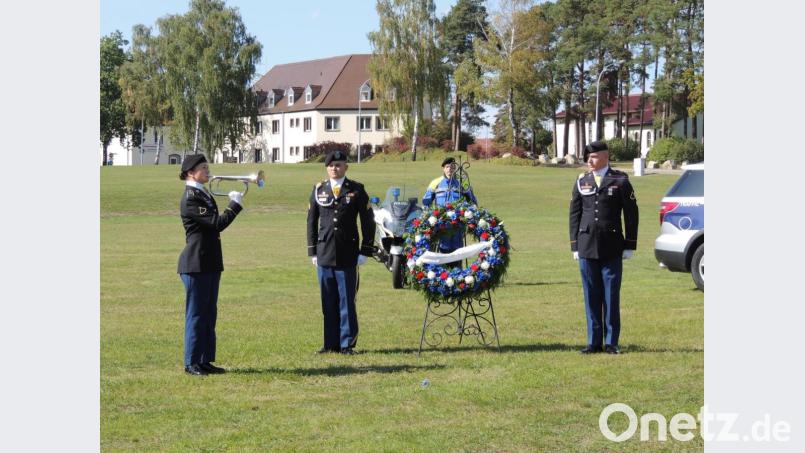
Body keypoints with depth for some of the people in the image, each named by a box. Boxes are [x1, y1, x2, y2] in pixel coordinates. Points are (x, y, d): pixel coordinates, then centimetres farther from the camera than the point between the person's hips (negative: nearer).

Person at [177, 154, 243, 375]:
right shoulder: (190, 199, -16)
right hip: (196, 264, -9)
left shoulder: (204, 195, 14)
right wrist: (235, 204, -11)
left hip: (210, 263, 9)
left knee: (209, 314, 12)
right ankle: (192, 363, 4)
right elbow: (218, 223, -22)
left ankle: (205, 361, 18)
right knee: (196, 314, -3)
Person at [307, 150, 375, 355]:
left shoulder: (356, 190, 2)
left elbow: (368, 221, 3)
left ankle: (347, 343, 8)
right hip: (324, 255, 2)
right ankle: (331, 343, 13)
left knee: (347, 301, 1)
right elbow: (311, 221, 12)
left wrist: (365, 251, -2)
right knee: (328, 302, 6)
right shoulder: (319, 190, 8)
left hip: (348, 257, -2)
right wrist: (312, 251, 7)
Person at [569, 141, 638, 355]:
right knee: (591, 297, 4)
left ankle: (611, 342, 7)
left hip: (612, 248, -2)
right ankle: (594, 342, 10)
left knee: (612, 296, 0)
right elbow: (574, 214, 11)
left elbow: (631, 214, 2)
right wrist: (574, 245, 6)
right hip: (587, 247, 2)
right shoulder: (581, 182, 9)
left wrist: (629, 246, -2)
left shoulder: (620, 181, 1)